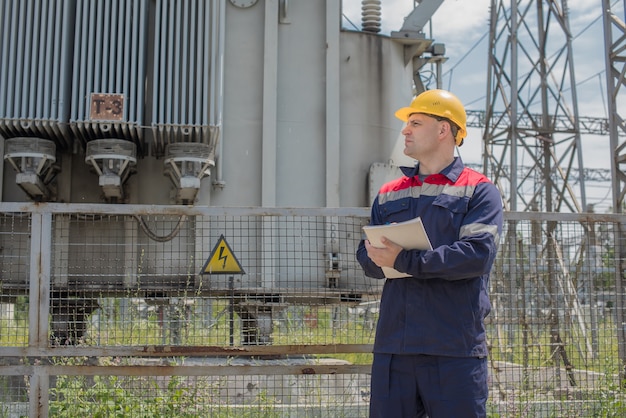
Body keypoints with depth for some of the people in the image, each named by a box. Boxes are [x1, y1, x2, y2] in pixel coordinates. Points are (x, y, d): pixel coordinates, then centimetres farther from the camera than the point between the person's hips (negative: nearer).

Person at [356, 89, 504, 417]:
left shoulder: (478, 191, 2)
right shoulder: (388, 194, 19)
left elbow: (479, 253, -13)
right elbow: (366, 257, 12)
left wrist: (405, 261, -18)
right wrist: (382, 259, -12)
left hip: (454, 349, -4)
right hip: (392, 346, 5)